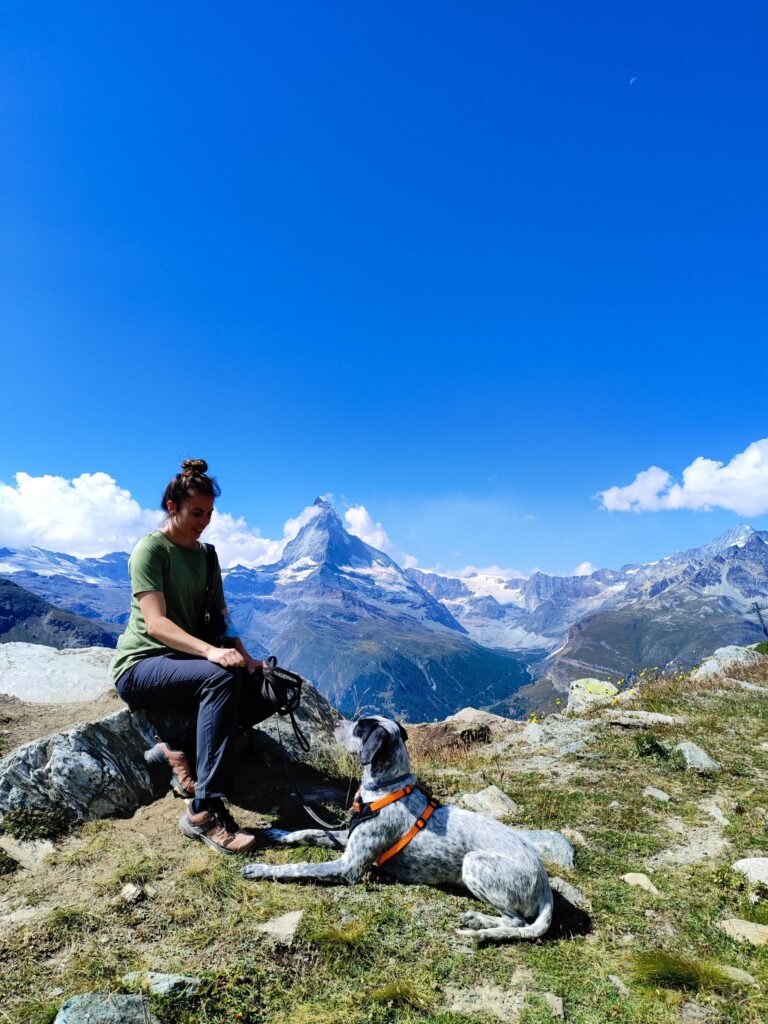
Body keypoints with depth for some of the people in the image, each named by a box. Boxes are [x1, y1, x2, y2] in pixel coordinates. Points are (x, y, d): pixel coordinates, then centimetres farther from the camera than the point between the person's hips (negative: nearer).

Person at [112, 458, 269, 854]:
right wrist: (209, 651, -38)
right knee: (222, 677, -35)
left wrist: (248, 659, -10)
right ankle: (204, 812, -31)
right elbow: (155, 623, -23)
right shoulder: (151, 548, -11)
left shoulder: (205, 555, 11)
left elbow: (221, 620, 8)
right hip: (140, 666, -7)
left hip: (185, 664, 7)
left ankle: (177, 747, -8)